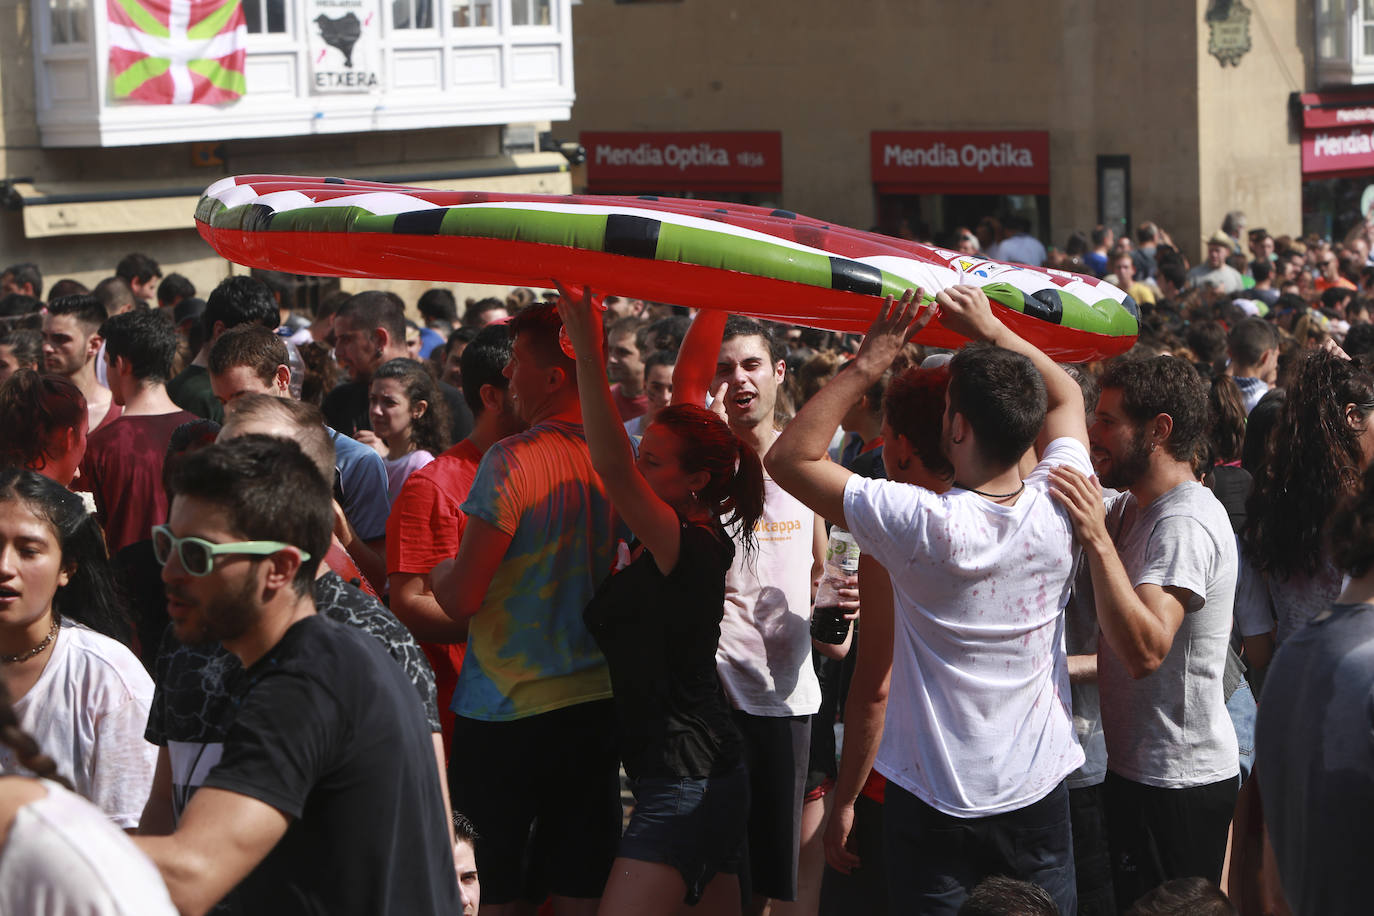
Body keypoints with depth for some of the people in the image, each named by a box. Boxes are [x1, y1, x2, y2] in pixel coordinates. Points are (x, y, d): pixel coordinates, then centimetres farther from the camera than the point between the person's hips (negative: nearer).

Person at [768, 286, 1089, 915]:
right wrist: (990, 330, 6)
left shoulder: (921, 527, -23)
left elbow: (789, 457, -12)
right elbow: (1065, 396, 11)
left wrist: (868, 363, -11)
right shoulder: (1058, 509, -11)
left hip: (934, 801, -3)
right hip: (1039, 792, 4)